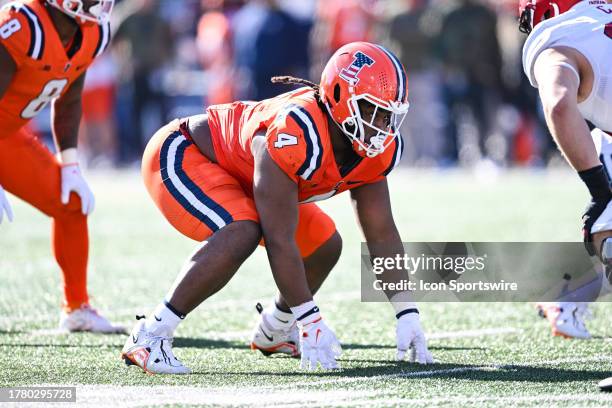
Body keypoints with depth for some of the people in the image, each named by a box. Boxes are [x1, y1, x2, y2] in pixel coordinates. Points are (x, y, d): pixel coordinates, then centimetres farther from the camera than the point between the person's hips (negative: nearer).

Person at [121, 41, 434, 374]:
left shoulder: (377, 149, -14)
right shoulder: (297, 135, -39)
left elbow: (382, 235, -4)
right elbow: (280, 240, -36)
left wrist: (407, 314, -10)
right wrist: (311, 323, -32)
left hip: (236, 166, 9)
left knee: (325, 244, 6)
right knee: (242, 234, -34)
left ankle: (272, 333, 29)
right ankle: (150, 336, -29)